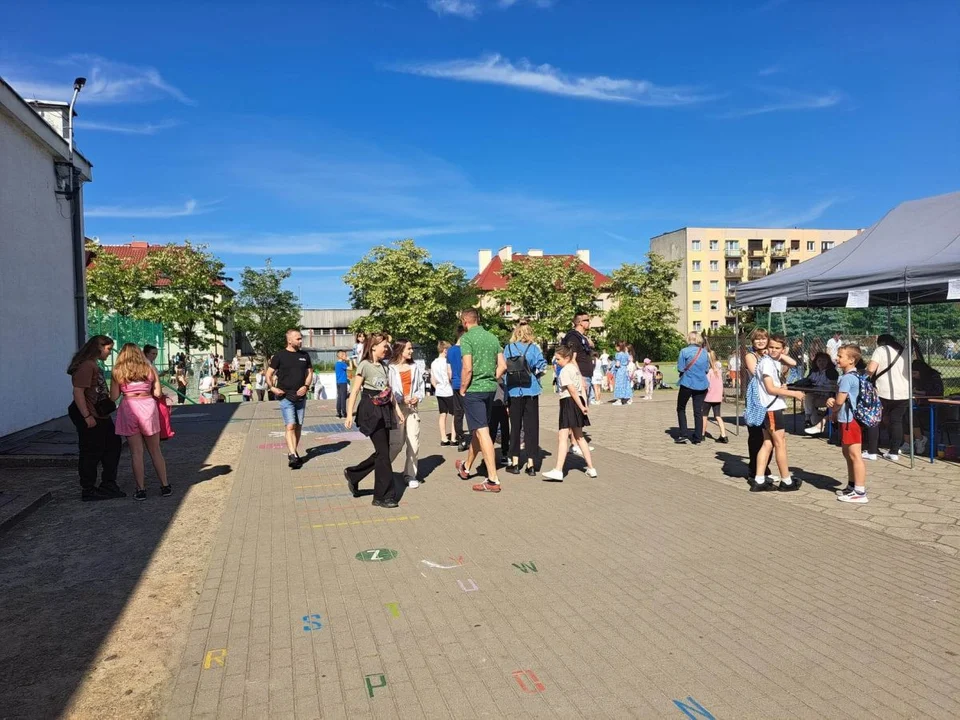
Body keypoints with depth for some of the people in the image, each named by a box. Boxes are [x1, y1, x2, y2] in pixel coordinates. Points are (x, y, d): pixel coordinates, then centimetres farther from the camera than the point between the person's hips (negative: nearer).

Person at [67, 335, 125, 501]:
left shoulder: (94, 365, 15)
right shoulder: (85, 366, -17)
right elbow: (78, 391, -23)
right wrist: (87, 417, -23)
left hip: (100, 416, 11)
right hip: (90, 417, -11)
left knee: (113, 445, 15)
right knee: (91, 453, 0)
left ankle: (108, 484, 26)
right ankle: (88, 490, 12)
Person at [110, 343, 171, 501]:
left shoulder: (118, 371, 5)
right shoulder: (149, 369, 8)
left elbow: (114, 397, 1)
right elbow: (157, 393, 2)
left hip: (129, 409, -1)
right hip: (148, 407, 1)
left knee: (136, 453, 4)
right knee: (155, 451, 10)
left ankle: (141, 490, 5)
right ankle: (165, 486, 14)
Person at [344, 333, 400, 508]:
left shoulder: (384, 366, 13)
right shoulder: (365, 365, -10)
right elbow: (354, 391, -12)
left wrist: (397, 409, 12)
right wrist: (349, 415, -17)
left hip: (384, 411, 8)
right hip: (371, 412, -8)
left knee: (381, 452, 9)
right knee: (383, 452, -6)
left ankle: (352, 474, 29)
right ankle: (383, 497, 3)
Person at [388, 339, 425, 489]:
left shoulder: (415, 367, 10)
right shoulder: (390, 368, -4)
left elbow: (421, 385, 14)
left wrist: (418, 397, -4)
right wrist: (401, 399, -16)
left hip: (413, 408, 4)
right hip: (396, 408, -4)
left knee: (414, 442, 1)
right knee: (397, 442, -4)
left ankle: (410, 474, 12)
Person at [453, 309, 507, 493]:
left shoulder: (467, 338, -10)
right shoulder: (492, 337, 9)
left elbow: (467, 368, -18)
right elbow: (502, 366, 7)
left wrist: (462, 390, -5)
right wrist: (492, 381, 15)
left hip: (474, 390, -7)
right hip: (490, 388, 7)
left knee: (482, 432, -6)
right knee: (477, 430, 19)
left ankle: (493, 480, -6)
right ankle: (466, 467, 38)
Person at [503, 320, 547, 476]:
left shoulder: (508, 348, 0)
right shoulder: (534, 348, -2)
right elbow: (542, 368, -7)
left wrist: (506, 393, 8)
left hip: (514, 391, 1)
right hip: (531, 391, 0)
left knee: (515, 426, 10)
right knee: (531, 426, 5)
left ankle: (515, 463, 14)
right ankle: (531, 464, 4)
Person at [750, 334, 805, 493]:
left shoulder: (776, 362, 15)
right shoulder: (766, 362, -14)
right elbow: (770, 389, -18)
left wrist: (783, 388, 7)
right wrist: (793, 393, -15)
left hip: (772, 408, 9)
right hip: (771, 408, -9)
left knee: (768, 444, 8)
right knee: (780, 444, 0)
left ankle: (759, 481, 10)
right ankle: (786, 481, 10)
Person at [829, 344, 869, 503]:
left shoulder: (847, 378, -18)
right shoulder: (855, 376, 14)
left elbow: (840, 401, -20)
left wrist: (832, 407, 1)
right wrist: (832, 401, -1)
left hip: (850, 420, -11)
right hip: (849, 419, 11)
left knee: (855, 455, -8)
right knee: (848, 453, 20)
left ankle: (860, 493, -5)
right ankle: (852, 486, 31)